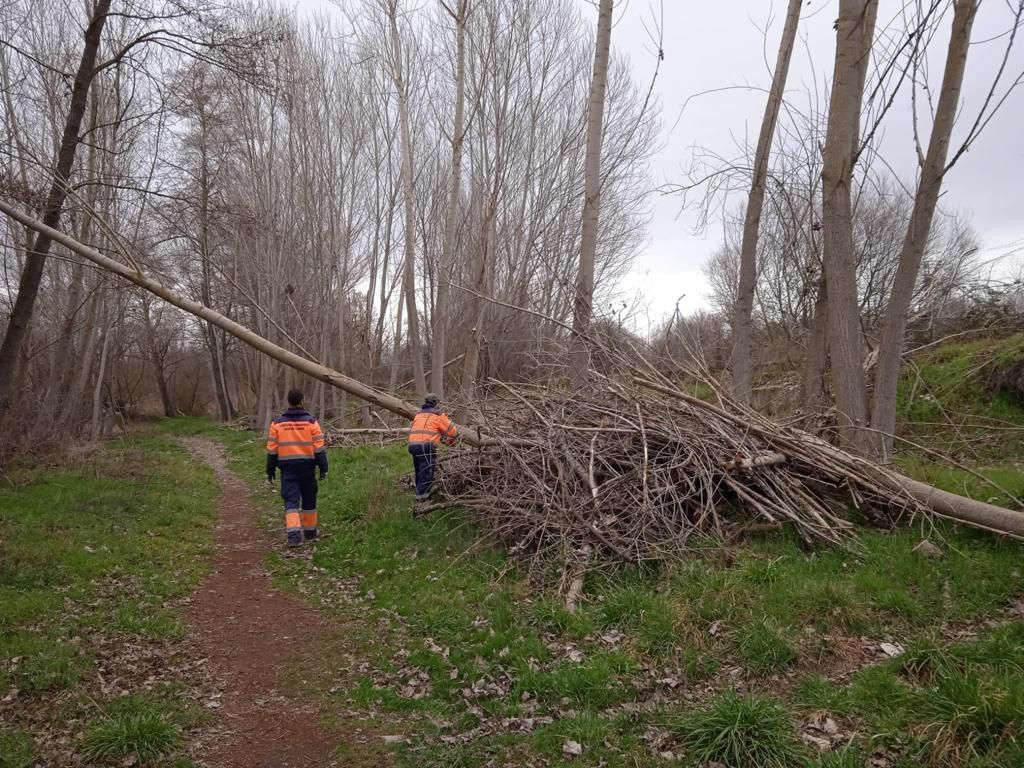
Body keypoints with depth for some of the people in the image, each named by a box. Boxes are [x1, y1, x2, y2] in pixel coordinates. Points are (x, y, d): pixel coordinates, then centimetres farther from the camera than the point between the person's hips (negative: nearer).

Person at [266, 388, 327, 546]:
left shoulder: (277, 423, 2)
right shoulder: (311, 422, -3)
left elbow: (271, 450, 4)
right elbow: (319, 448, -5)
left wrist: (270, 471, 11)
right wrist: (323, 468, 1)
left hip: (287, 468, 0)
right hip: (307, 466, 0)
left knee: (291, 501, -1)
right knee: (309, 500, 15)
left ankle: (294, 534, -16)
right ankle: (310, 532, 26)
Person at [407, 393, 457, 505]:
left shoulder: (418, 414, 24)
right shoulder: (438, 415, 3)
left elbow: (411, 430, 20)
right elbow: (452, 431, 5)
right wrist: (450, 441, 27)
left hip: (412, 445, 7)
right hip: (427, 447, -7)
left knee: (420, 474, 16)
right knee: (427, 475, -8)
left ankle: (421, 497, 20)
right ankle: (421, 500, -14)